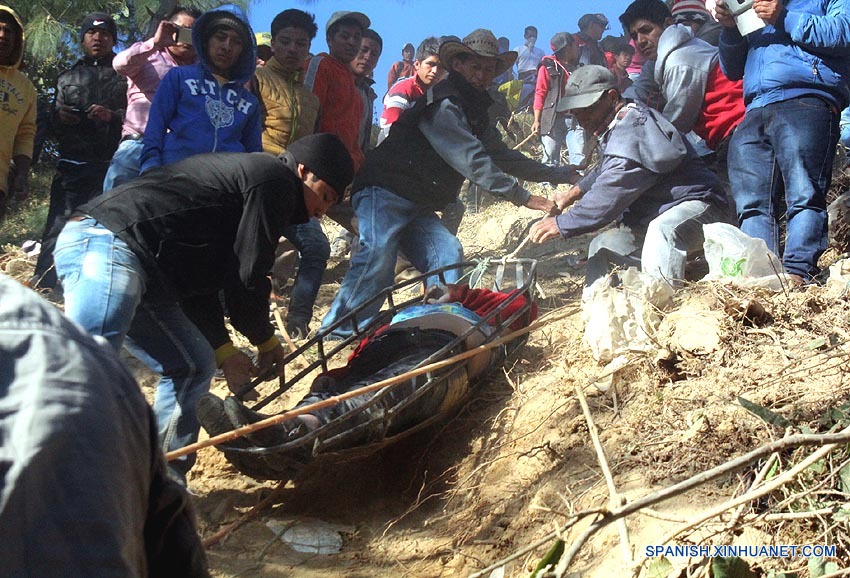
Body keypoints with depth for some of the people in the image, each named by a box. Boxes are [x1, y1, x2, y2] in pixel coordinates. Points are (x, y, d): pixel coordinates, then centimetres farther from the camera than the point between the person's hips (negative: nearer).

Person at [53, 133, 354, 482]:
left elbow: (199, 278, 25)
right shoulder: (275, 180, -1)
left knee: (194, 366, 13)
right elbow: (247, 275, -6)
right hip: (108, 247, -11)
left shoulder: (243, 173, 28)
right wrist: (266, 340, 10)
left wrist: (224, 350, 20)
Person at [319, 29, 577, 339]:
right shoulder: (444, 103, -14)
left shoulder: (475, 112, 19)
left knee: (447, 254, -4)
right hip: (384, 193, -10)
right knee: (378, 253, -27)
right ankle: (339, 331, -21)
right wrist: (522, 197, -21)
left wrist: (559, 174, 25)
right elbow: (472, 161, -22)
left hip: (416, 206, 10)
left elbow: (502, 154, 26)